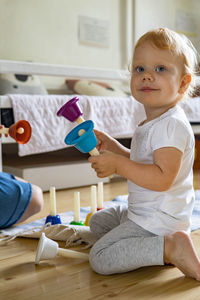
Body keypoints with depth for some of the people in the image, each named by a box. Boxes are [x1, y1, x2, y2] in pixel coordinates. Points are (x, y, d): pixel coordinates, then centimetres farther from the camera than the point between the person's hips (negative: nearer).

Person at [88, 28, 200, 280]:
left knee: (100, 259, -15)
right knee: (97, 221, 27)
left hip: (159, 219, -10)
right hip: (141, 212, 10)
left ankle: (170, 247, -14)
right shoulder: (152, 123, 10)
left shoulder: (171, 125, -22)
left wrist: (118, 164, -30)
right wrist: (113, 147, 7)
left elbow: (162, 178, -31)